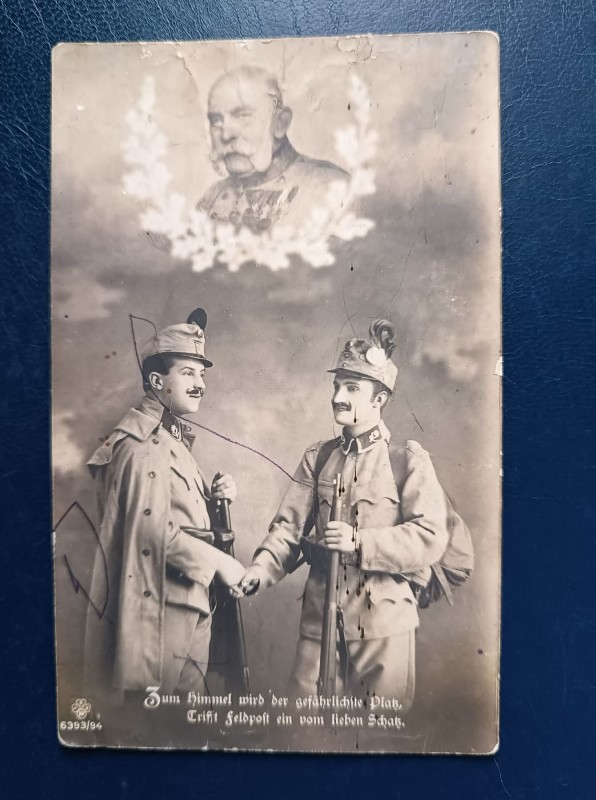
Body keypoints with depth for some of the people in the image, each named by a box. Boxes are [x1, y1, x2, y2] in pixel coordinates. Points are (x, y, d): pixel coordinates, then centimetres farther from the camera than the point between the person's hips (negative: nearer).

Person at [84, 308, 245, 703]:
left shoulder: (174, 436, 12)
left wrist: (213, 496, -4)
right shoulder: (145, 444, -19)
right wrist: (220, 563, -17)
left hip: (188, 603, 9)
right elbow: (155, 529, -26)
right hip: (163, 607, -9)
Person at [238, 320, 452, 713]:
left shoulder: (409, 459, -8)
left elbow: (431, 537, -14)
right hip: (320, 616, 3)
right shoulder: (318, 457, 4)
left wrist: (359, 542, -23)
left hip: (384, 622, -3)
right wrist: (261, 570, -16)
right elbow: (289, 525, 0)